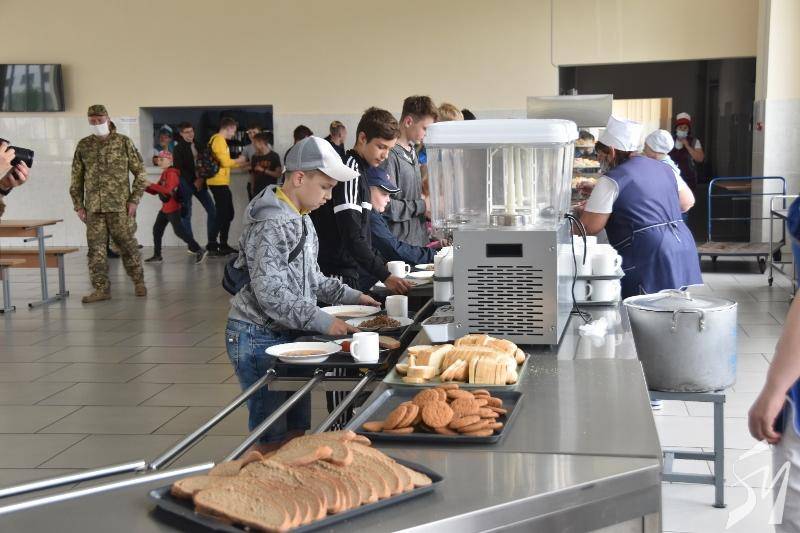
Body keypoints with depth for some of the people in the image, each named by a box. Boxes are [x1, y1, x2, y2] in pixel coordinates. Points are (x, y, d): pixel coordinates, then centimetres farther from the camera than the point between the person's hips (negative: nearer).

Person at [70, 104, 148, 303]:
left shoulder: (123, 142, 2)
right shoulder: (83, 146, 10)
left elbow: (140, 172, 3)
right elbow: (77, 178, 14)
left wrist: (134, 199, -4)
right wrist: (78, 205, 7)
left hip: (119, 205, -3)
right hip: (93, 208, 3)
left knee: (127, 244, 1)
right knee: (96, 248, 2)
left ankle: (138, 281, 18)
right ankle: (101, 288, 8)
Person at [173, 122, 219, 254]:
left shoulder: (198, 146, 13)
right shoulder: (178, 149, -2)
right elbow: (179, 169, -9)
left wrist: (201, 179, -4)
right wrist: (193, 182, -14)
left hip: (200, 182, 5)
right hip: (186, 184, -4)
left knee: (212, 211, -4)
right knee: (186, 215, -1)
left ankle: (212, 244, -2)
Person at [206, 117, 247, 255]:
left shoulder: (218, 139, 19)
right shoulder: (219, 140, -13)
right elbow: (225, 162, -19)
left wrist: (241, 164, 23)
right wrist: (238, 160, -2)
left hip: (221, 182, 10)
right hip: (219, 182, -10)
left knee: (227, 214, 14)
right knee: (222, 214, -8)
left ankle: (223, 245, 19)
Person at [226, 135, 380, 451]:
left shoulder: (300, 219, 10)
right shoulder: (271, 224, -20)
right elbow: (272, 295, -26)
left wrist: (351, 296, 10)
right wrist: (324, 322, -27)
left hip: (289, 333, 9)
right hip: (259, 338, -9)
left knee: (297, 427, 15)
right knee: (272, 436, -1)